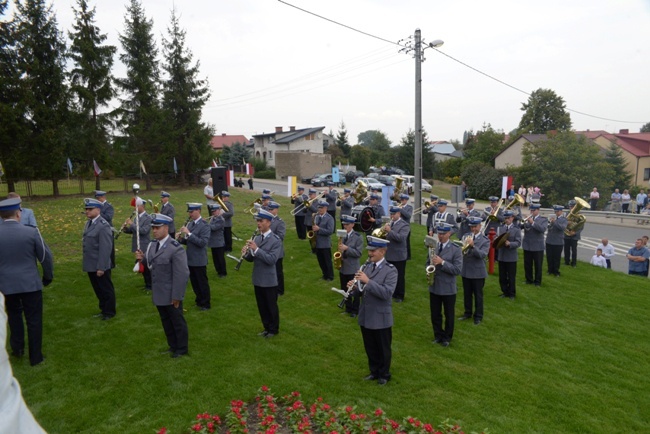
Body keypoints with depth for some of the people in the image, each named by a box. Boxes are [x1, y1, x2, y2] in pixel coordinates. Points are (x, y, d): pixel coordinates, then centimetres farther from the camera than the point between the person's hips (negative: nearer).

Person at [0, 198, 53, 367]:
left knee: (14, 315, 28)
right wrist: (48, 276, 9)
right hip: (30, 283, -2)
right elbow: (45, 256, -7)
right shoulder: (31, 231, -14)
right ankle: (35, 357, 18)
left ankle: (17, 347, 35)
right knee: (34, 320, 10)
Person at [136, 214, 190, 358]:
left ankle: (182, 349, 26)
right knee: (166, 322, 21)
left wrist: (177, 296, -20)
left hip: (171, 295, -8)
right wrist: (143, 258, -8)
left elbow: (182, 275, -22)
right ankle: (173, 346, 38)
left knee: (177, 322, 9)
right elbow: (153, 264, 12)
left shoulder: (175, 249, -23)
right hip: (159, 294, 8)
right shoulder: (153, 244, 3)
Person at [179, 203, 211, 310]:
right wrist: (181, 238, -8)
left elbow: (203, 242, -26)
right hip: (190, 259, 7)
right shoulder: (190, 224, 8)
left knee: (202, 283, 5)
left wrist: (189, 233, -28)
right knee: (194, 282, 18)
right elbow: (187, 241, 14)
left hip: (199, 260, -7)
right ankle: (199, 300, 34)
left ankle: (206, 304, 18)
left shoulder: (204, 225, -16)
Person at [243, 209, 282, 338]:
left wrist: (256, 249, -29)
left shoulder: (276, 240, -14)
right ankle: (267, 328, 33)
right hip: (257, 279, 6)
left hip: (269, 281, -6)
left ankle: (274, 329, 26)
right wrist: (246, 253, -15)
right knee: (262, 306, 17)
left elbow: (272, 260, -24)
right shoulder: (256, 238, 6)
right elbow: (251, 259, 8)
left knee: (271, 306, 9)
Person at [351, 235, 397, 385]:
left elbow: (387, 293, -27)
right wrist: (353, 287, -14)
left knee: (383, 349, 13)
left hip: (381, 318, -6)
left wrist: (368, 281, -32)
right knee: (370, 348, 20)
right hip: (366, 316, 6)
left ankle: (384, 375, 33)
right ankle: (374, 371, 40)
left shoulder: (390, 270, -16)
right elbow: (363, 289, 8)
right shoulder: (367, 267, 4)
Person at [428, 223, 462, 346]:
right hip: (434, 287, 4)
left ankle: (447, 337, 30)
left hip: (448, 288, -4)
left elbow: (457, 269, -17)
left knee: (448, 315, 13)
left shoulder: (456, 249, -11)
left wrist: (442, 262, -25)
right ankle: (438, 335, 32)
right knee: (435, 314, 14)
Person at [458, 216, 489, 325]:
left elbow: (482, 255, -21)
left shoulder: (485, 240, -8)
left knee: (478, 295, 8)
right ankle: (467, 313, 32)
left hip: (478, 272, -4)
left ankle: (478, 316, 22)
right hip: (465, 270, 4)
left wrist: (472, 245, -34)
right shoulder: (466, 236, 4)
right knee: (467, 294, 16)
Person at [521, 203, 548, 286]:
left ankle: (537, 281, 18)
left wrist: (532, 222, -27)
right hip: (527, 245, 3)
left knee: (538, 265, 6)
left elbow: (543, 229, -20)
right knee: (527, 265, 10)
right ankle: (529, 280, 24)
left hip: (537, 246, -3)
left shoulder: (543, 219, -2)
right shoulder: (527, 218, 7)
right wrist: (524, 223, -22)